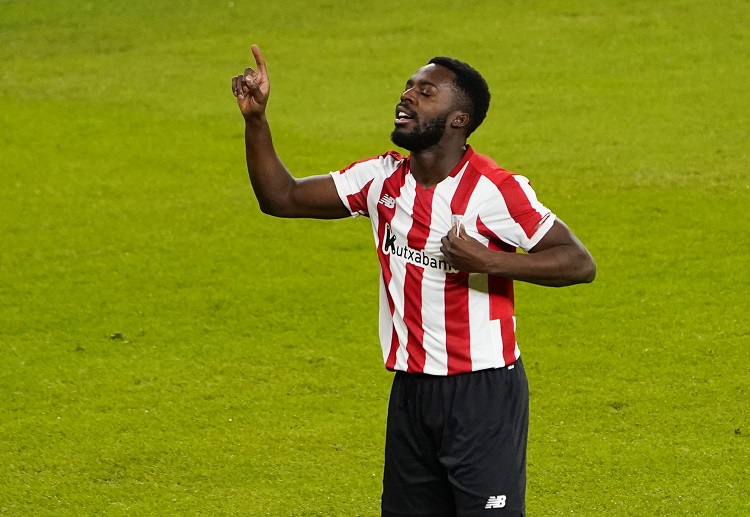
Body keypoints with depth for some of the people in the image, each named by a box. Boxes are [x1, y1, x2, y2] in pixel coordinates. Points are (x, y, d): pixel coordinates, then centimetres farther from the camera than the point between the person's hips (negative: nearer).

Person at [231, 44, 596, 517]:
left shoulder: (495, 190, -14)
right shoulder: (381, 178, 4)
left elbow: (580, 263, -17)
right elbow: (282, 197, 8)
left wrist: (486, 260, -27)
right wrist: (255, 118, -4)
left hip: (484, 393, -6)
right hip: (411, 390, 6)